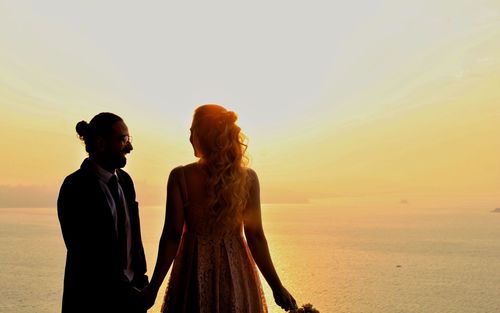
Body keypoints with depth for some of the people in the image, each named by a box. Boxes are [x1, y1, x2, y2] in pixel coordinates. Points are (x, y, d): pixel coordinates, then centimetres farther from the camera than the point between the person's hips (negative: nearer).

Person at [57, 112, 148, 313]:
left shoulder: (124, 180, 8)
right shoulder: (76, 188, -14)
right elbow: (86, 255, -16)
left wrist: (141, 282, 6)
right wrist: (126, 294, -14)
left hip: (130, 292, 6)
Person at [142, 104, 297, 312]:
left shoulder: (180, 177, -11)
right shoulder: (248, 178, -6)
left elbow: (172, 236, -11)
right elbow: (255, 236, -7)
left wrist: (153, 288, -3)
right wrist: (277, 287, 1)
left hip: (195, 272, -1)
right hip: (236, 276, 2)